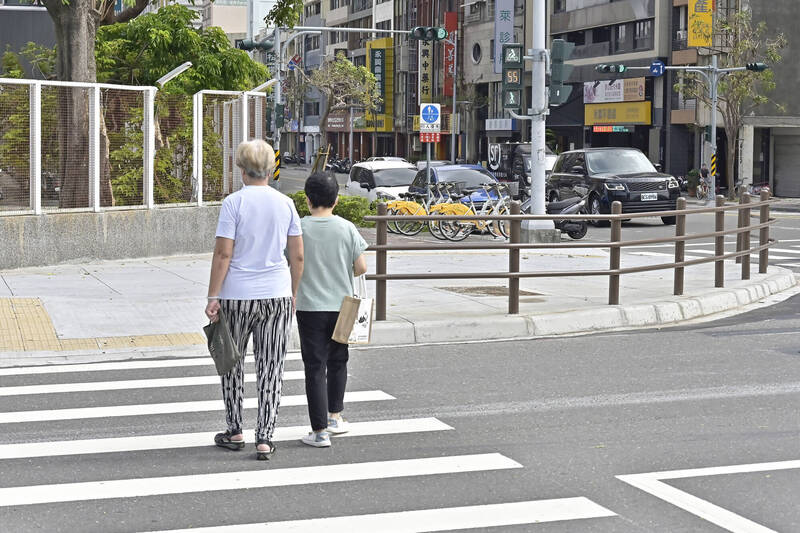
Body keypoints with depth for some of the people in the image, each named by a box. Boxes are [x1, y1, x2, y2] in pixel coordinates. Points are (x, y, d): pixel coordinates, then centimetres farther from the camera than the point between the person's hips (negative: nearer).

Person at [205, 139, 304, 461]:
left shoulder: (234, 203, -8)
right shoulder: (286, 204, 3)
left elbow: (223, 254, -12)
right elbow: (297, 256, 4)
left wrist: (213, 297, -8)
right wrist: (293, 294, 15)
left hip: (237, 294, -2)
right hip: (277, 295, 3)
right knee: (271, 368, 7)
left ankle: (234, 432, 24)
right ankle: (264, 439, 6)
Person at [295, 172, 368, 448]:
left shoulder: (299, 228, -8)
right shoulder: (347, 228, -4)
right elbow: (361, 267, -5)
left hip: (310, 308, -2)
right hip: (341, 306, 2)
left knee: (315, 368, 0)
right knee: (338, 362, 21)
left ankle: (320, 431, -1)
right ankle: (335, 417, 31)